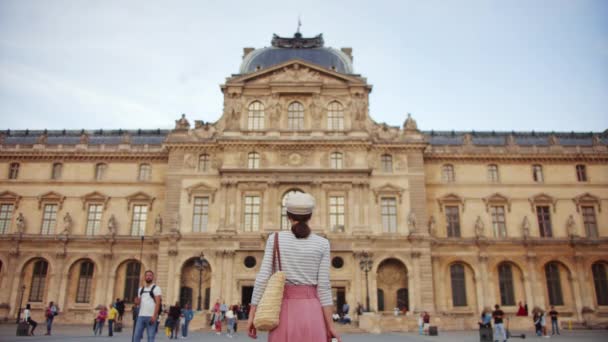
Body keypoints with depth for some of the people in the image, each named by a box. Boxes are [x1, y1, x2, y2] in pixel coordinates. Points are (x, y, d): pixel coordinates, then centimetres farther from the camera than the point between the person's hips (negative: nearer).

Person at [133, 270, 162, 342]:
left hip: (151, 316, -5)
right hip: (141, 316, 5)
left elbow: (158, 303, -11)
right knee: (136, 335, 2)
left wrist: (154, 316, -19)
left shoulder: (156, 288, -3)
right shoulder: (141, 289, 16)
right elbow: (139, 302, 21)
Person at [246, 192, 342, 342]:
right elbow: (324, 286, -4)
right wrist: (330, 326, -2)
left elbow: (262, 278, -5)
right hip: (312, 313, 0)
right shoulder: (322, 243, 0)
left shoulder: (275, 238, 0)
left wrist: (252, 315, 0)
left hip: (285, 313, 0)